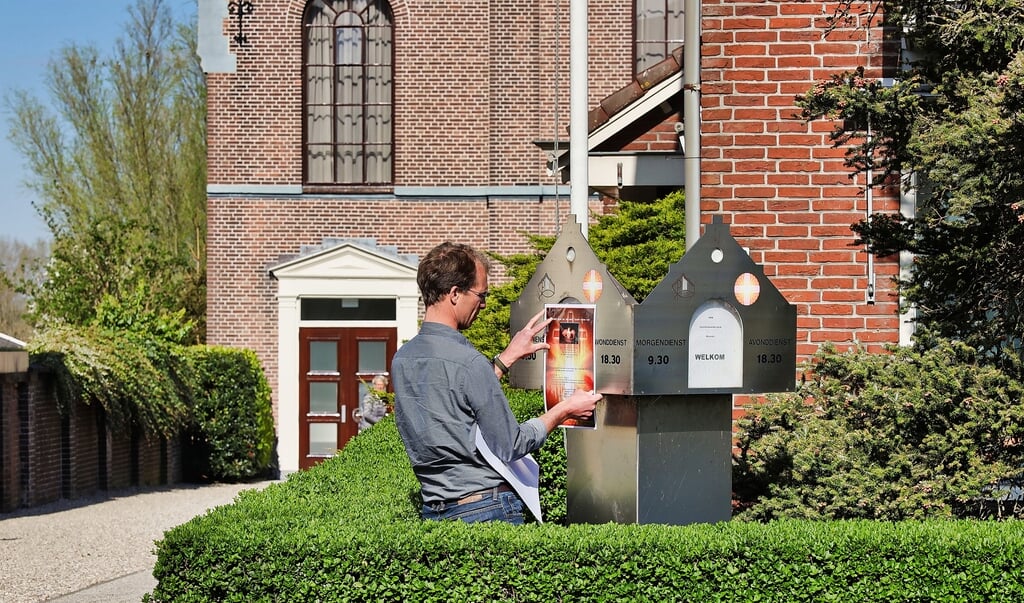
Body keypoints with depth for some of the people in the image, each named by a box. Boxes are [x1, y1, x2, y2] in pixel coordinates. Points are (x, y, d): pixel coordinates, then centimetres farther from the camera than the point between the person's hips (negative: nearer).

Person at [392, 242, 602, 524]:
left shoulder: (401, 359, 7)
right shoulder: (468, 361, -17)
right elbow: (510, 447, -12)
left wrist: (509, 355, 25)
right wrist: (564, 410, 2)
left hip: (432, 510, 8)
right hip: (486, 511, -8)